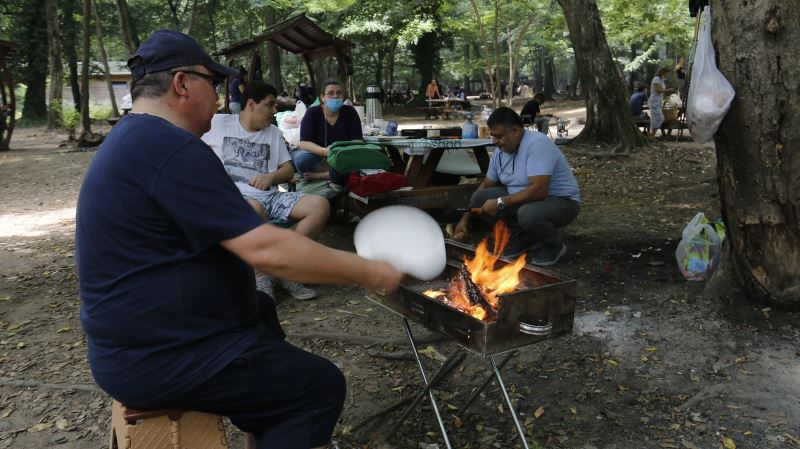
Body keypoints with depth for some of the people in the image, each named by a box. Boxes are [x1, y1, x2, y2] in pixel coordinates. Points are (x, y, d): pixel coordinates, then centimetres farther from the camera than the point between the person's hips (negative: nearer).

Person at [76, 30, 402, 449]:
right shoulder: (171, 147, -24)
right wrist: (370, 272, -20)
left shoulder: (133, 136, 10)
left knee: (261, 308, 29)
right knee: (322, 385, -7)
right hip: (159, 357, -11)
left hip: (141, 333, 11)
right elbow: (266, 250, -28)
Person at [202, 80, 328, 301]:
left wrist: (271, 176, -4)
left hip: (270, 196, 5)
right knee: (254, 209, -43)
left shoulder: (274, 133, 24)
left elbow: (288, 170, 19)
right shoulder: (218, 123, 12)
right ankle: (260, 277, -22)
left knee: (320, 205, -19)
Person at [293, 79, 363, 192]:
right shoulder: (312, 113, -11)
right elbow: (304, 143, -21)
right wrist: (324, 151, -41)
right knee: (301, 158, -34)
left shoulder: (349, 112, -5)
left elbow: (357, 141, -9)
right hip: (317, 157, -1)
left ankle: (317, 175, -21)